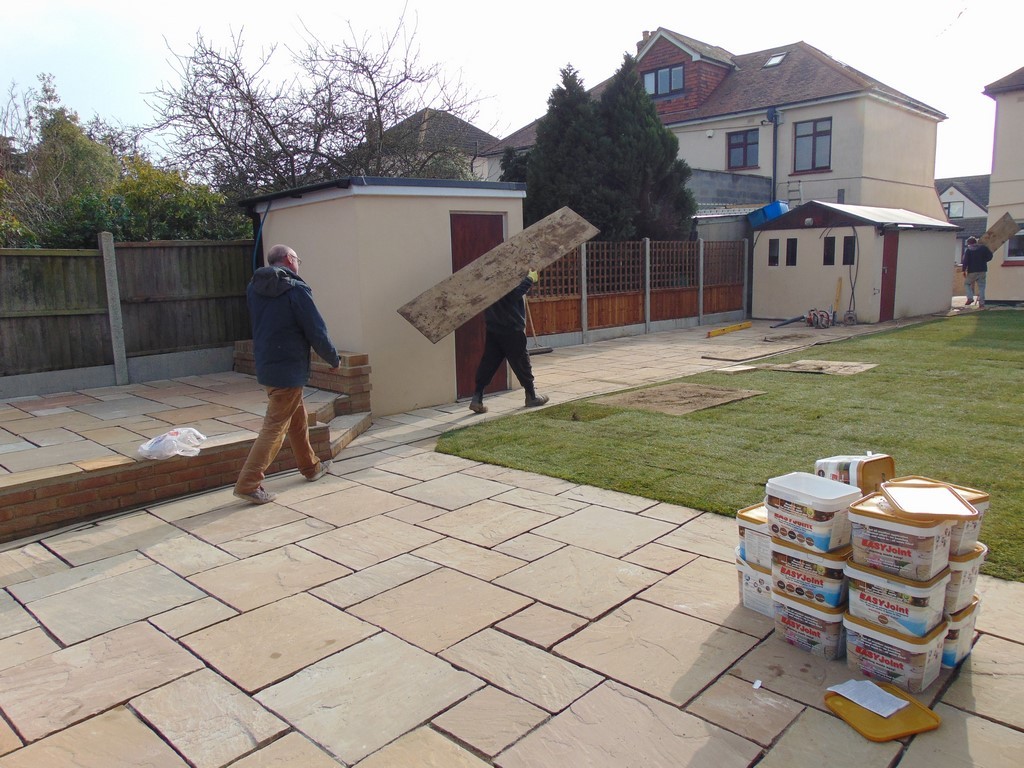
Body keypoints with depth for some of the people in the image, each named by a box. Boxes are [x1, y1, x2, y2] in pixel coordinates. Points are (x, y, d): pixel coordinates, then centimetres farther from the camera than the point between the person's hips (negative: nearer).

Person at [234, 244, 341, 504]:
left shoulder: (254, 287, 6)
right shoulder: (296, 290, -16)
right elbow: (317, 333, -13)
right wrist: (334, 360, 0)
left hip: (265, 365, 8)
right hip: (289, 370, -8)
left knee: (297, 419, 22)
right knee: (275, 427, -3)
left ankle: (310, 467, 36)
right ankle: (248, 484, -3)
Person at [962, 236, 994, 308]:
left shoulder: (968, 250, -2)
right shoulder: (983, 247, 5)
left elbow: (965, 261, -8)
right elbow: (990, 256, 2)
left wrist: (964, 270, -3)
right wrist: (983, 261, 16)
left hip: (972, 271, -2)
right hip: (982, 270, 2)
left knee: (967, 283, 15)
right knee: (981, 286, 6)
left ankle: (970, 298, -4)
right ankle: (981, 302, 2)